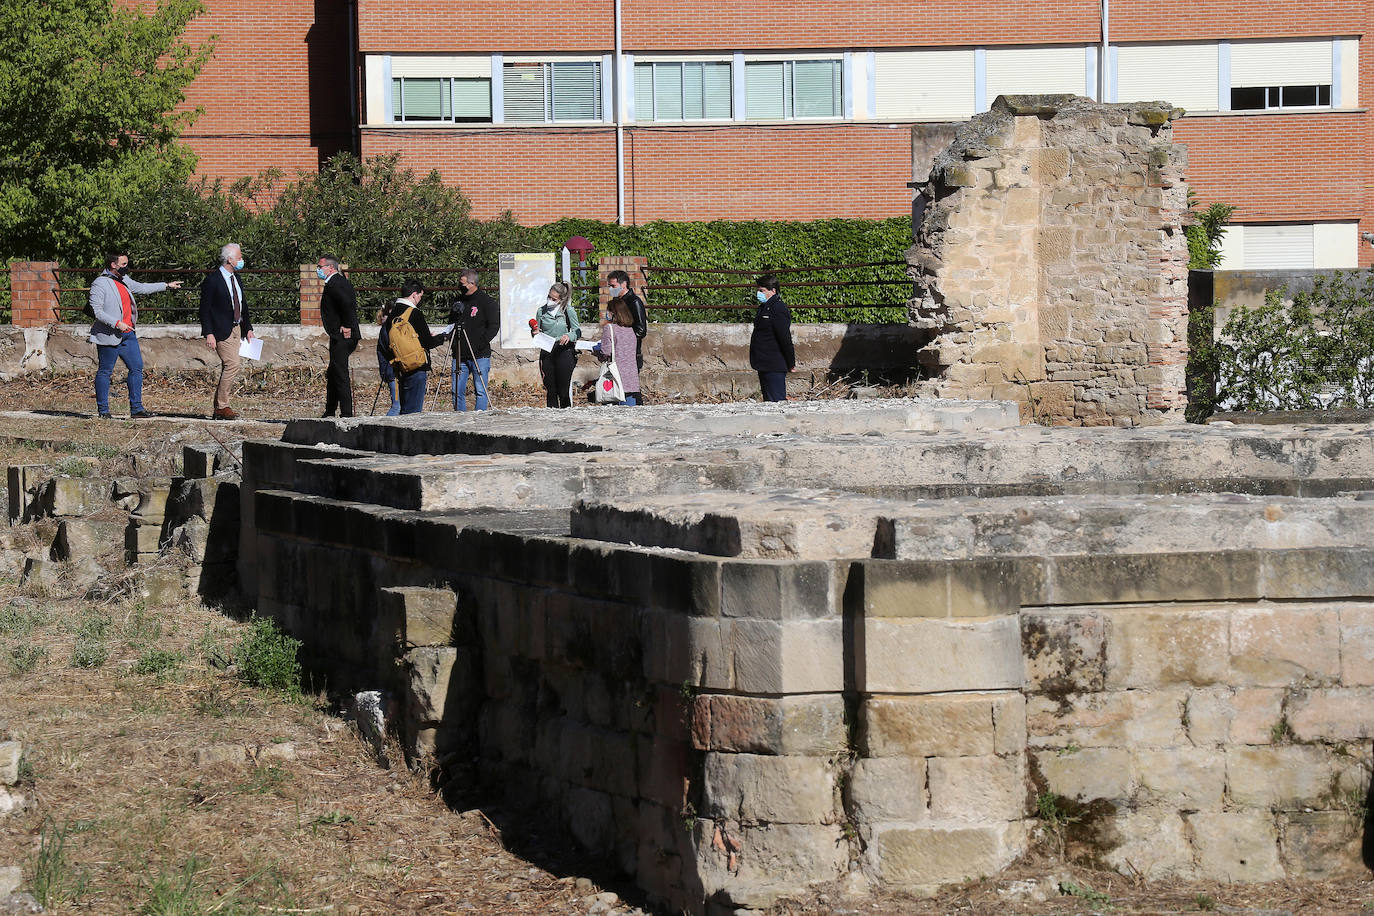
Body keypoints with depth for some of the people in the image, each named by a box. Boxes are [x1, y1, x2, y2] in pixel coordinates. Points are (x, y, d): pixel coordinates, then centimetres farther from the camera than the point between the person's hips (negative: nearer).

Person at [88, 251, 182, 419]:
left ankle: (136, 409, 9)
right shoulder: (100, 284, -11)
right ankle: (103, 410, 8)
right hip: (109, 336, -8)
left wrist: (166, 286, 33)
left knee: (136, 368, 5)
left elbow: (141, 287, 30)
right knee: (105, 372, 1)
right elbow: (96, 311, -16)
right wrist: (117, 323, -22)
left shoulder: (123, 280, 13)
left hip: (128, 334, 8)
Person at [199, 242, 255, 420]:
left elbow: (243, 305, 23)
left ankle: (219, 408, 13)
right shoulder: (212, 280, -11)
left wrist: (248, 327, 17)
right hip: (222, 331, -8)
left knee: (228, 368, 8)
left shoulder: (236, 279, 14)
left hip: (236, 329, 8)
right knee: (232, 365, -16)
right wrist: (209, 333, -18)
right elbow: (205, 309, -12)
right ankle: (222, 407, -11)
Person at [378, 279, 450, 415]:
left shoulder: (391, 314, 8)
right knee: (414, 410, -6)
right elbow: (427, 342, -10)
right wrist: (442, 337, 9)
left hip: (400, 369, 7)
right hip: (417, 369, -7)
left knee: (405, 409, 13)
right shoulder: (415, 313, -13)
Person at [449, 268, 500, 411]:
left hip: (479, 355, -5)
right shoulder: (460, 300, 14)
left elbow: (494, 326, -7)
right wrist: (455, 313, -1)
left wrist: (481, 342, -16)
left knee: (480, 391, -3)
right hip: (460, 356, 5)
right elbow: (451, 323, 22)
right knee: (457, 391, 4)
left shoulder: (487, 302, -2)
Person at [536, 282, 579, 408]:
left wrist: (569, 336, -18)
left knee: (563, 390, -3)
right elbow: (538, 334, 15)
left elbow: (577, 331, 3)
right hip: (546, 354, 3)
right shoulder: (542, 311, 8)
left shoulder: (569, 311, -1)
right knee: (550, 390, 4)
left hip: (564, 352, -3)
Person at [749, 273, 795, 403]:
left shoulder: (778, 309, -16)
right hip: (764, 365, 10)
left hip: (774, 367, -10)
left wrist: (791, 364, -13)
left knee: (776, 400, -10)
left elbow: (785, 339, -17)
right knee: (767, 398, 13)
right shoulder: (764, 308, 15)